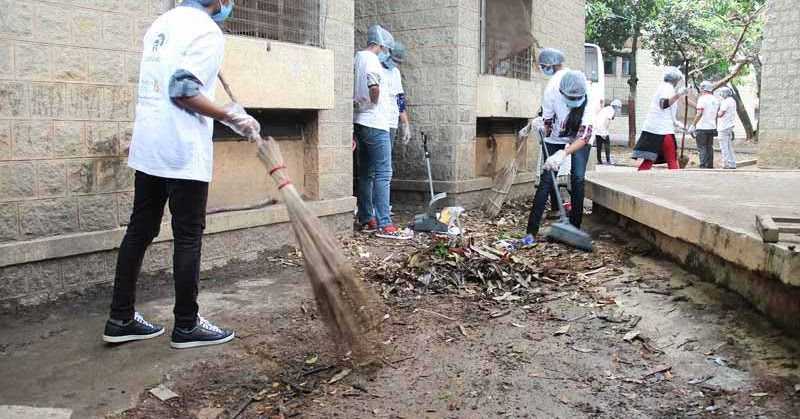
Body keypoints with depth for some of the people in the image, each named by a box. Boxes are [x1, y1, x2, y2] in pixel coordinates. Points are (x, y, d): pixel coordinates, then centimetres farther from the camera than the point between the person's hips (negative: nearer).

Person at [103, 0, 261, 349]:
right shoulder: (206, 31, -11)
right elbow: (183, 91, -19)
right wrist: (231, 117, -10)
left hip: (147, 148, 9)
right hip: (183, 152, -8)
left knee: (140, 231, 12)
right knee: (188, 238, 1)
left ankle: (120, 319, 18)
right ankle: (186, 326, 10)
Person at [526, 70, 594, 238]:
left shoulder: (588, 104, -30)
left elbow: (583, 137, -36)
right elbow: (547, 123, -6)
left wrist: (562, 154, -46)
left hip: (579, 141, 0)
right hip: (555, 140, 0)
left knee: (578, 179, -14)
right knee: (547, 180, -11)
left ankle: (575, 227, -1)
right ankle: (532, 230, -14)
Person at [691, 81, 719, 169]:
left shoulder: (702, 98, -9)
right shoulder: (715, 100, 13)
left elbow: (699, 114, -14)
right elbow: (716, 114, 16)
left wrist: (693, 125, -10)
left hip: (702, 128, -7)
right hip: (712, 128, 7)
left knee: (702, 148, -5)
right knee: (709, 148, 12)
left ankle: (703, 166, -10)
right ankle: (710, 166, 13)